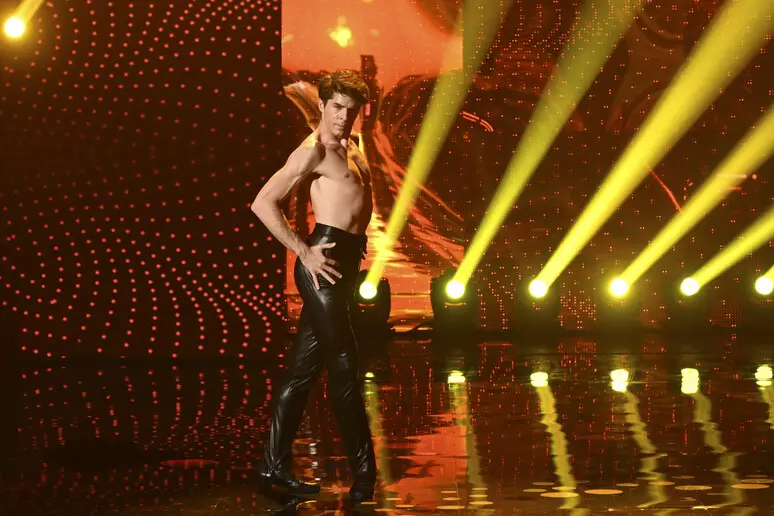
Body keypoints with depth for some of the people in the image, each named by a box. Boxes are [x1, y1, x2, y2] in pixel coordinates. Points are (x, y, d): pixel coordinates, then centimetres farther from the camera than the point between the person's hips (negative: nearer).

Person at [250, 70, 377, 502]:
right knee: (345, 365, -6)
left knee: (306, 367, 11)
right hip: (324, 262, -9)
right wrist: (304, 251, -17)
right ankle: (364, 470, 1)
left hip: (347, 261, 9)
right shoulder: (314, 150, -10)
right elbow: (264, 203, -17)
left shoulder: (352, 149, 16)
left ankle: (276, 463, 18)